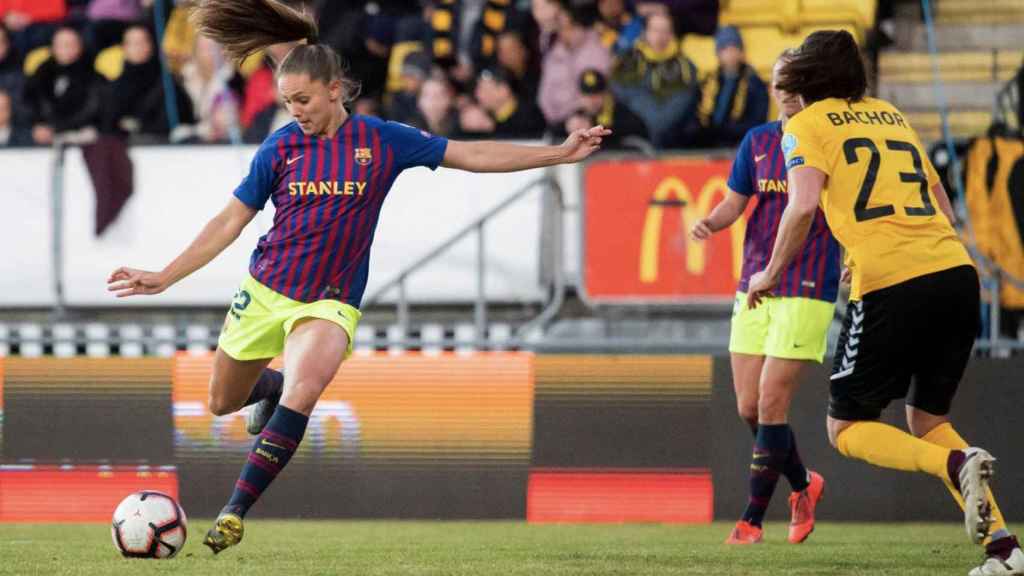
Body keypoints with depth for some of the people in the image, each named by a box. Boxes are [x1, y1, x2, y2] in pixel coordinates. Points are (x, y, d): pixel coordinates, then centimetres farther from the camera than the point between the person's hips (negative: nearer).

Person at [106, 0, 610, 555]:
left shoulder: (381, 140, -6)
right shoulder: (280, 148, -4)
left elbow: (469, 155, -2)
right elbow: (230, 222, 3)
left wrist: (558, 153, -7)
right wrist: (162, 278, 0)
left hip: (329, 301, -3)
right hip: (264, 290, 3)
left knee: (304, 388, -31)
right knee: (223, 403, 14)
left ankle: (235, 511, -27)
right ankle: (273, 385, 51)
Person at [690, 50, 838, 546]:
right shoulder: (758, 141, 10)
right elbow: (734, 203, 14)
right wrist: (710, 222, -7)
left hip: (807, 291, -5)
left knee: (770, 406, -10)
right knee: (748, 408, 5)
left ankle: (752, 518, -1)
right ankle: (803, 485, 30)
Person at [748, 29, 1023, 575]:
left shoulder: (807, 125, 7)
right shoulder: (892, 115, 25)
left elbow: (803, 203, -9)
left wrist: (770, 275, 1)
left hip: (889, 285, -6)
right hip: (957, 271, 6)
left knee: (847, 427, 8)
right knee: (927, 418, 20)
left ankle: (957, 464, -20)